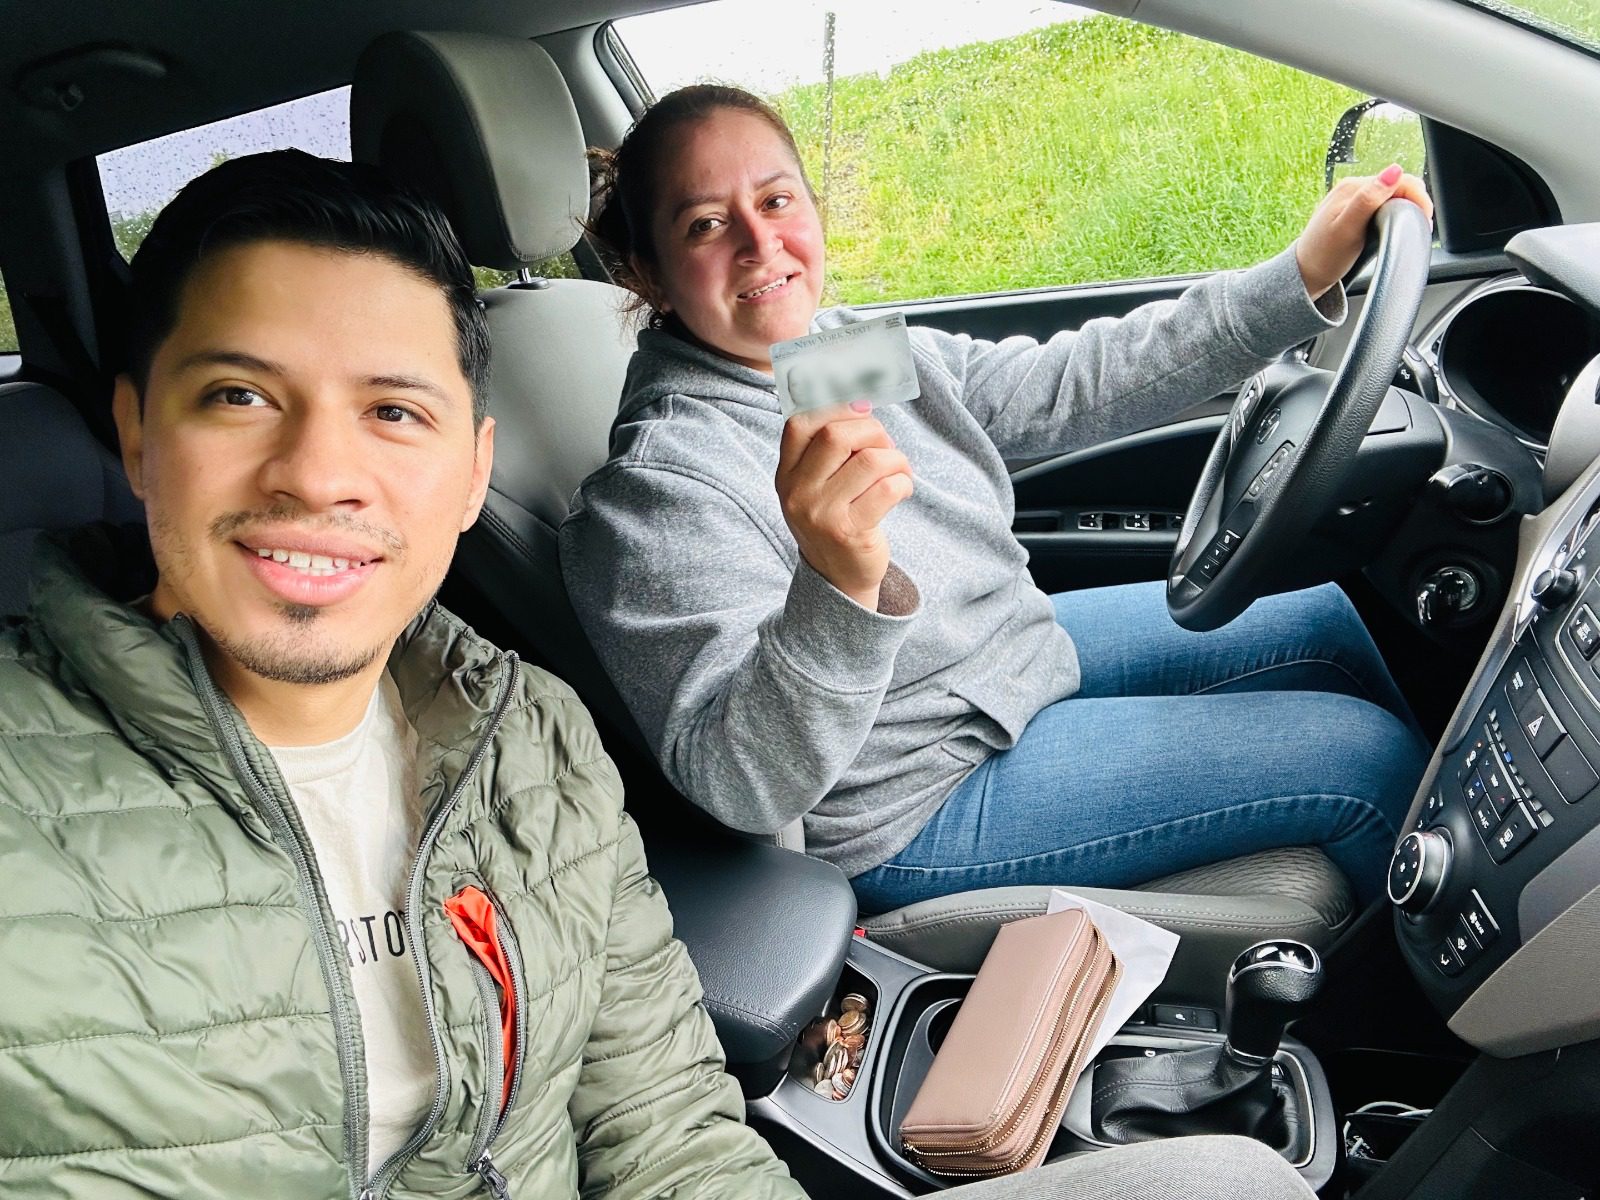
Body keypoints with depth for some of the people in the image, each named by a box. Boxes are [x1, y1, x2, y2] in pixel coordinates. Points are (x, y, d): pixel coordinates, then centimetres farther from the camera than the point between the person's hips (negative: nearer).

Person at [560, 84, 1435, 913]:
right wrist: (836, 592, -54)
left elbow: (1068, 387, -1)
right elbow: (742, 789, -35)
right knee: (1370, 757, -7)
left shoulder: (849, 344, -5)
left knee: (1344, 625, 14)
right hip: (930, 806, -8)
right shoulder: (662, 485, -29)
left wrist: (1301, 276, -7)